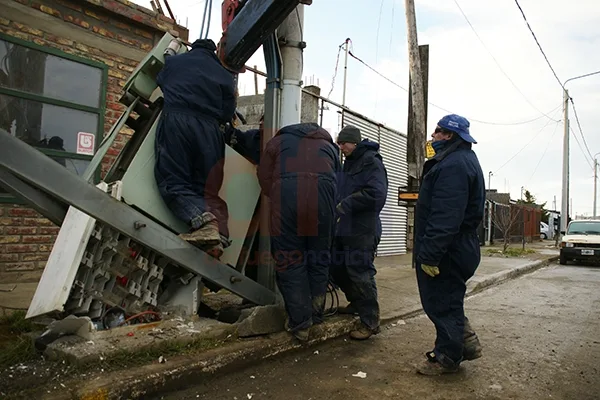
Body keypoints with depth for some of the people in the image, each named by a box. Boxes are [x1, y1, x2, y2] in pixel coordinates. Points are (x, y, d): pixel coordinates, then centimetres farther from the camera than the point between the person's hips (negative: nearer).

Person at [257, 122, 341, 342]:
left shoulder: (279, 140, 29)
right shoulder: (329, 145, 33)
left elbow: (264, 178, 18)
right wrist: (331, 209, 31)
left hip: (287, 193, -2)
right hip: (322, 194, 2)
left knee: (290, 259, 5)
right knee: (319, 257, 16)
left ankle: (300, 323, 9)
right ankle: (316, 315, 24)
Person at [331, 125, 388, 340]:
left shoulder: (371, 162, -11)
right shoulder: (348, 163, 18)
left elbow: (376, 194, -23)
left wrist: (345, 205, -19)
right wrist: (337, 205, 5)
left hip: (362, 230, -9)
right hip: (343, 228, 10)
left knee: (360, 274, -6)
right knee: (337, 268, 17)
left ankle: (370, 322, 7)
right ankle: (357, 303, 37)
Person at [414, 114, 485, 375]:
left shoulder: (453, 165, -20)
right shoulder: (465, 160, 17)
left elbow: (445, 217, -29)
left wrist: (429, 254, -26)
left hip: (448, 252, -11)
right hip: (460, 248, 11)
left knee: (441, 303, 3)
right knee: (447, 299, 21)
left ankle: (447, 357, 17)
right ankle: (467, 343, 30)